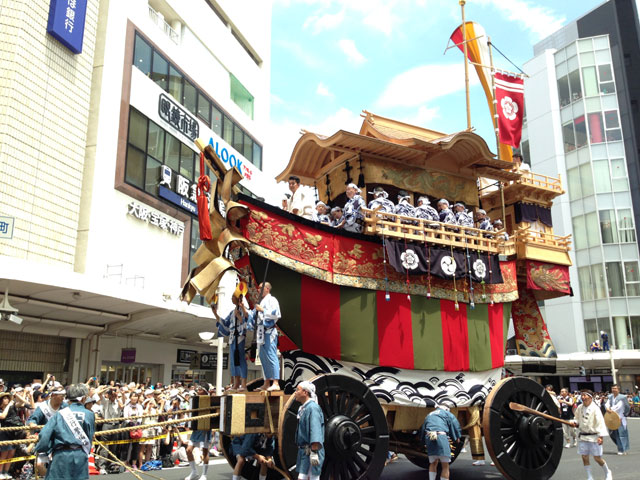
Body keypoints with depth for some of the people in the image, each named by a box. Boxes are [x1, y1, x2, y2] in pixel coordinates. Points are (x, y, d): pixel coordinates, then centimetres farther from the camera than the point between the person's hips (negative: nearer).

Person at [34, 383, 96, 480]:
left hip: (61, 455, 0)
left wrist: (41, 449, 12)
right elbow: (90, 437, 5)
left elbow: (45, 434, -3)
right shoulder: (89, 415, 1)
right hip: (81, 456, 0)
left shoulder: (60, 414, 3)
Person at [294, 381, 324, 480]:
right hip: (303, 451, 9)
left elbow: (315, 430, -23)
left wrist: (314, 452, -29)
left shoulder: (313, 407, -14)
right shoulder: (302, 408, 15)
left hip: (311, 450, -9)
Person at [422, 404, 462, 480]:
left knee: (433, 463, 20)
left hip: (428, 438, 5)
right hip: (441, 437, -5)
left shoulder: (429, 415, 32)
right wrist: (456, 438, 22)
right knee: (445, 466, 1)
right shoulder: (446, 413, 18)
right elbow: (455, 425, 9)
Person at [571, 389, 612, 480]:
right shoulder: (579, 408, 3)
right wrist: (575, 423, -4)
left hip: (594, 436, -5)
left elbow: (600, 422, -16)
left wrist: (600, 436, -21)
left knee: (597, 458, 2)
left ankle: (607, 472, 29)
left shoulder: (595, 409, -13)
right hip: (582, 436, 5)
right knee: (584, 457, 5)